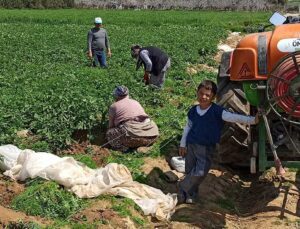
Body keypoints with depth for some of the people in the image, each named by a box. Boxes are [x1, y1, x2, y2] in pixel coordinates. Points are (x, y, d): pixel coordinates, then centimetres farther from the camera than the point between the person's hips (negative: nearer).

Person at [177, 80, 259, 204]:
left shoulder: (217, 111, -13)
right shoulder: (193, 111, 0)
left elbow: (234, 117, -22)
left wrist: (252, 120, -34)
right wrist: (183, 144, 13)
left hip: (207, 147, -3)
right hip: (191, 145, 3)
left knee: (200, 172, -15)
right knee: (190, 171, 9)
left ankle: (182, 188, 6)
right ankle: (190, 194, 28)